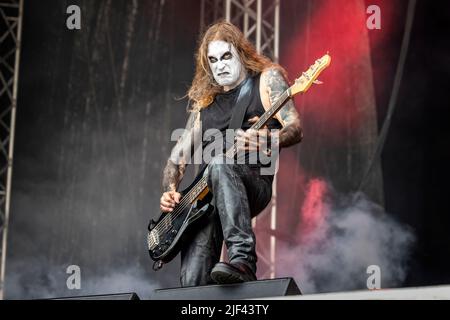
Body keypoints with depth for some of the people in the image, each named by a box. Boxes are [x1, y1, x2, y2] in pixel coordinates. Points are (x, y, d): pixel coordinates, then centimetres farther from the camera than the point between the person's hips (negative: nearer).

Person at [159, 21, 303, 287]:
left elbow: (295, 129, -5)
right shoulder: (204, 101, 23)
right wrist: (169, 192, 1)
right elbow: (178, 157, 21)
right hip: (204, 198, 4)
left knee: (220, 162, -39)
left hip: (254, 185, -4)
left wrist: (268, 141, -27)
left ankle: (243, 261, -44)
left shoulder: (267, 79, 8)